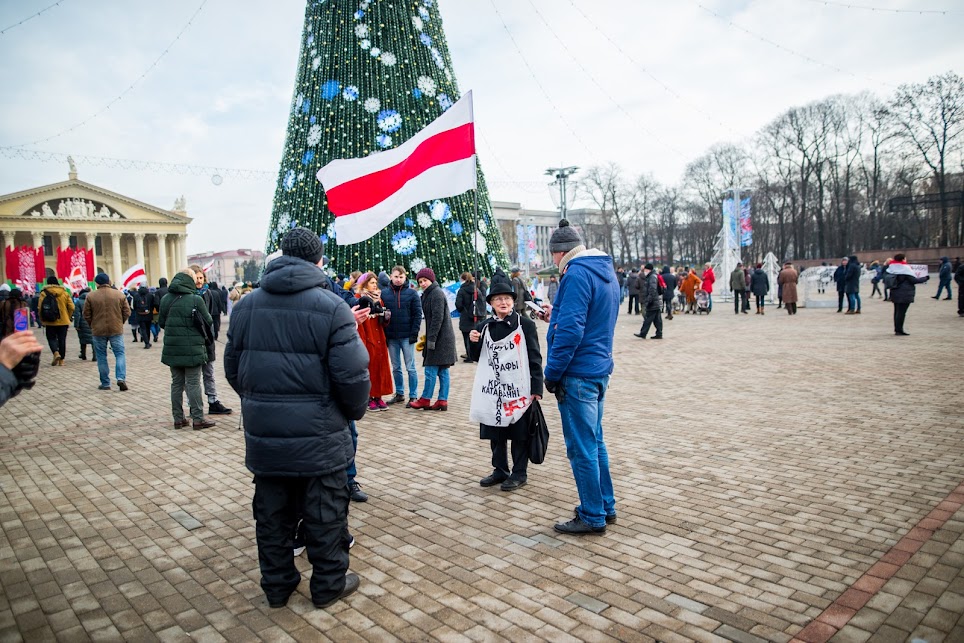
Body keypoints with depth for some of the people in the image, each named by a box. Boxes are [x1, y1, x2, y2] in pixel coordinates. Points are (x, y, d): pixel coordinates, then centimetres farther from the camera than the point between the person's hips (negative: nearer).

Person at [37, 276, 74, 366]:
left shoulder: (44, 293, -4)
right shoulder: (65, 293, 2)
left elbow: (40, 307, -8)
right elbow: (71, 307, -1)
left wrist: (43, 319, 5)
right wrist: (68, 317, 12)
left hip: (50, 322, -2)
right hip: (63, 321, 2)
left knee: (51, 338, 9)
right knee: (62, 340, 7)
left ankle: (56, 353, -17)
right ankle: (61, 360, 9)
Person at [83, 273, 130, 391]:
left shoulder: (90, 296, -4)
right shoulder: (119, 294, -2)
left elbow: (86, 315, 0)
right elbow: (127, 312, 0)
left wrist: (93, 326, 16)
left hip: (98, 331, 0)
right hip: (116, 330, 0)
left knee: (101, 357, 9)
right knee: (120, 353, 7)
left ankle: (105, 383, 12)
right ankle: (121, 378, -11)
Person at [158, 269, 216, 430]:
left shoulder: (166, 299, 2)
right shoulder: (196, 299, -13)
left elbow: (161, 322, 10)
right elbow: (208, 321, -5)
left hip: (172, 348, 5)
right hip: (192, 349, -4)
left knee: (177, 383, 12)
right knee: (193, 383, 1)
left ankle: (178, 418, 16)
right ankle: (198, 419, 4)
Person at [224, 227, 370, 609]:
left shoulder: (246, 305, 4)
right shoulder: (330, 307, -13)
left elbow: (232, 368, 11)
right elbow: (352, 374, -17)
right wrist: (355, 411, 2)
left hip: (263, 434, 5)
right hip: (318, 435, -5)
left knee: (272, 514, 18)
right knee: (325, 515, 12)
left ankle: (277, 585, 33)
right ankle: (328, 585, 26)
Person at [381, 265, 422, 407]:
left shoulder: (412, 293, -2)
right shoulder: (384, 293, 4)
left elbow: (418, 314, -4)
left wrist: (414, 333, -11)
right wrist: (383, 334, -1)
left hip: (407, 336, -3)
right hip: (391, 337, 3)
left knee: (410, 367, 2)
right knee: (396, 367, 13)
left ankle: (413, 396, 10)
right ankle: (399, 393, 25)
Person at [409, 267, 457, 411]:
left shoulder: (436, 294, -12)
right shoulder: (429, 294, 19)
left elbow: (438, 318, -18)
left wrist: (431, 338, -19)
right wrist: (428, 337, 18)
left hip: (440, 339, -10)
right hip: (444, 339, 10)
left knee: (431, 369, -4)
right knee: (442, 371, 8)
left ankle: (425, 399, 4)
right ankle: (443, 401, 9)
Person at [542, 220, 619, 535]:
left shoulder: (577, 275, -17)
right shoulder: (605, 271, 13)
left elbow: (570, 330, -23)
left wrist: (552, 373, -16)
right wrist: (557, 314, 23)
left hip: (577, 374, -10)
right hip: (599, 370, 10)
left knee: (581, 448, 1)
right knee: (594, 441, 19)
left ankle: (593, 517, 12)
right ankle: (606, 506, 30)